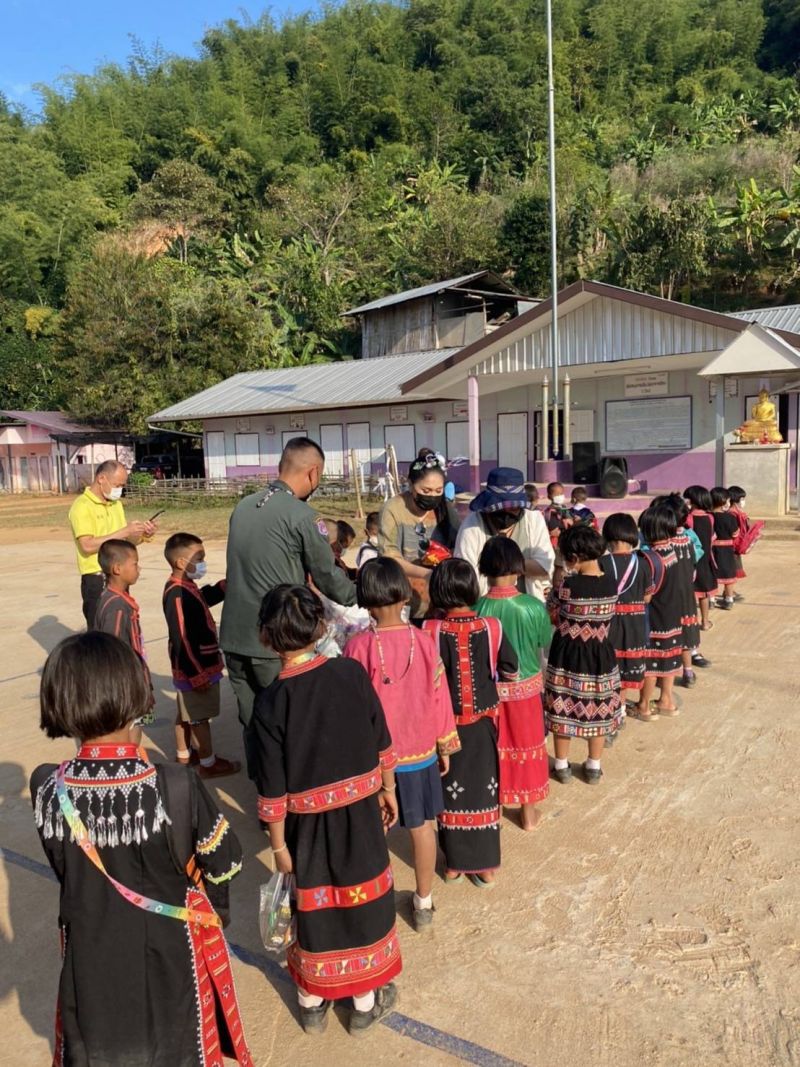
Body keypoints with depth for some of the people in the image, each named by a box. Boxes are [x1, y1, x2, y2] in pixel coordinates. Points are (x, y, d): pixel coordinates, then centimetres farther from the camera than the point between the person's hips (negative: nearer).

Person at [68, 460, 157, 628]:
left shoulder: (116, 504, 12)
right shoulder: (82, 506, -12)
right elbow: (88, 545, -22)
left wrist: (142, 535, -6)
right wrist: (124, 531, -21)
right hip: (97, 580, -7)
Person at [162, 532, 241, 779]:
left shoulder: (185, 588, 5)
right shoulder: (178, 595, -27)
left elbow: (203, 599, 27)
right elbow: (182, 640, -28)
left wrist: (223, 587, 11)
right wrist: (197, 674, -25)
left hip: (190, 668, 10)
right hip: (196, 668, -10)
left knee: (186, 713, 22)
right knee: (200, 717, 3)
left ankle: (183, 754, 37)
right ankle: (209, 764, 16)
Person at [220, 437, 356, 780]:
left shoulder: (244, 506, 9)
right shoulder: (302, 516, -12)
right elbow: (328, 576, -4)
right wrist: (359, 596, 15)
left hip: (233, 636, 7)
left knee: (252, 722, 16)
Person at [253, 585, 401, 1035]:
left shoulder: (270, 702, -18)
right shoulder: (352, 672, -13)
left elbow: (273, 788, -13)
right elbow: (382, 743, -3)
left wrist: (278, 843, 0)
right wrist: (388, 790, 12)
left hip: (308, 823, -1)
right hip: (361, 811, 1)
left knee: (314, 908, 18)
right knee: (365, 901, 18)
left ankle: (312, 1003, 39)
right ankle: (366, 1001, 36)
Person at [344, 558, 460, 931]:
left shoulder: (358, 647, -18)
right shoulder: (424, 641, -11)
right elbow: (439, 697, -2)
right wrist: (445, 745, 11)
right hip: (420, 751, 2)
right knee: (423, 827, 17)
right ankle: (424, 903, 31)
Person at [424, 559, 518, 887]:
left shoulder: (430, 630, -17)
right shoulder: (492, 627, -13)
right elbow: (510, 671, -5)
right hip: (482, 722, 1)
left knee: (450, 791, 15)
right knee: (484, 789, 14)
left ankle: (454, 863, 28)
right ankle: (486, 867, 25)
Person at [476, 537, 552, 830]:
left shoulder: (477, 609, -19)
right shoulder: (534, 606, -19)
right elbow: (547, 643, -2)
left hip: (488, 689, 0)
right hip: (525, 688, 0)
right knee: (525, 747, 17)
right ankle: (529, 812, 32)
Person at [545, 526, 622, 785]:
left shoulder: (568, 585, -20)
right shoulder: (611, 584, -9)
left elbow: (554, 603, -2)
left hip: (567, 656, -3)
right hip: (600, 656, 3)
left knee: (563, 711, 13)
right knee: (598, 712, 16)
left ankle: (562, 766, 26)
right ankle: (593, 767, 29)